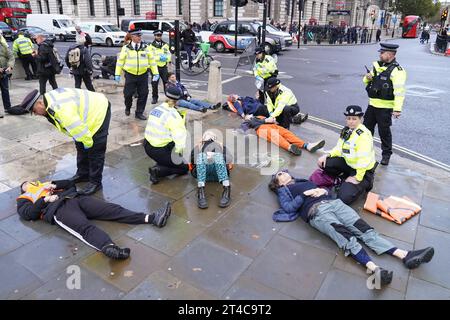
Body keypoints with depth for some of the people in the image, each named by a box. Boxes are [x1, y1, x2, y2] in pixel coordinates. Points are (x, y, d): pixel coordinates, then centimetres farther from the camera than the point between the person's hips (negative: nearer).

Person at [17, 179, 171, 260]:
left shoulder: (46, 185, 39)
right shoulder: (24, 199, 27)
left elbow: (70, 184, 27)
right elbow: (28, 214, 5)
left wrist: (54, 185, 12)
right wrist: (45, 199, -2)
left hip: (75, 198, 5)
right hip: (58, 209, -5)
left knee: (112, 209, -16)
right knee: (86, 227, -37)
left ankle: (151, 218, -31)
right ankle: (109, 247, -66)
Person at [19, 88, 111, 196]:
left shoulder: (61, 108, -34)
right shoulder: (49, 99, -1)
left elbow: (78, 128, -31)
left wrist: (88, 143, -18)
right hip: (86, 113, 11)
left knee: (95, 151, -6)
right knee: (81, 147, 18)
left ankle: (95, 182, 5)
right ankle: (82, 174, 32)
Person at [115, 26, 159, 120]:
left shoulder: (146, 47, 4)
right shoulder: (126, 48, 0)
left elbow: (152, 60, 7)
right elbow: (120, 61, 4)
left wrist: (156, 73, 2)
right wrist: (117, 74, 1)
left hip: (143, 75, 2)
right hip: (130, 75, -2)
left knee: (143, 94, 3)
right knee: (128, 94, 2)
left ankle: (139, 113, 17)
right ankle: (128, 108, 32)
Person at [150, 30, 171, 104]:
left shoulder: (165, 45, 12)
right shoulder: (151, 46, 0)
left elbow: (169, 54, 9)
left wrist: (166, 58, -13)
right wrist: (159, 58, -19)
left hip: (164, 66, 2)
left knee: (167, 82, 3)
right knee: (154, 83, 1)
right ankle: (154, 98, 13)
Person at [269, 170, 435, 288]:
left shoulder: (306, 181, 35)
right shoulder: (284, 190, 19)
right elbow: (288, 207, 0)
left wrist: (323, 191, 8)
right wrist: (305, 195, -3)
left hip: (334, 202, 5)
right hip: (316, 211, -5)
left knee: (364, 229, -16)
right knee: (347, 236, -31)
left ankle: (405, 255, -29)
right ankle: (375, 269, -50)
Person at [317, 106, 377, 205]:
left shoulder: (364, 134, -24)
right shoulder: (346, 130, 4)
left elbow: (364, 159, -28)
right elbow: (340, 149, 6)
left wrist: (357, 178, -25)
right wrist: (327, 155, -11)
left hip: (363, 170, -8)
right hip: (349, 163, 8)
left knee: (344, 197, -21)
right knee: (323, 162, -11)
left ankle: (364, 183, 6)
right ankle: (345, 179, 7)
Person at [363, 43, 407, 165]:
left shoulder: (397, 70, -14)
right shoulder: (377, 65, 9)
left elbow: (399, 91, -22)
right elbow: (367, 82, 20)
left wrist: (397, 109, -29)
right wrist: (367, 78, -4)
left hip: (385, 107, -7)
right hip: (372, 104, 7)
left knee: (384, 132, 3)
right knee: (367, 128, 16)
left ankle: (386, 154, 20)